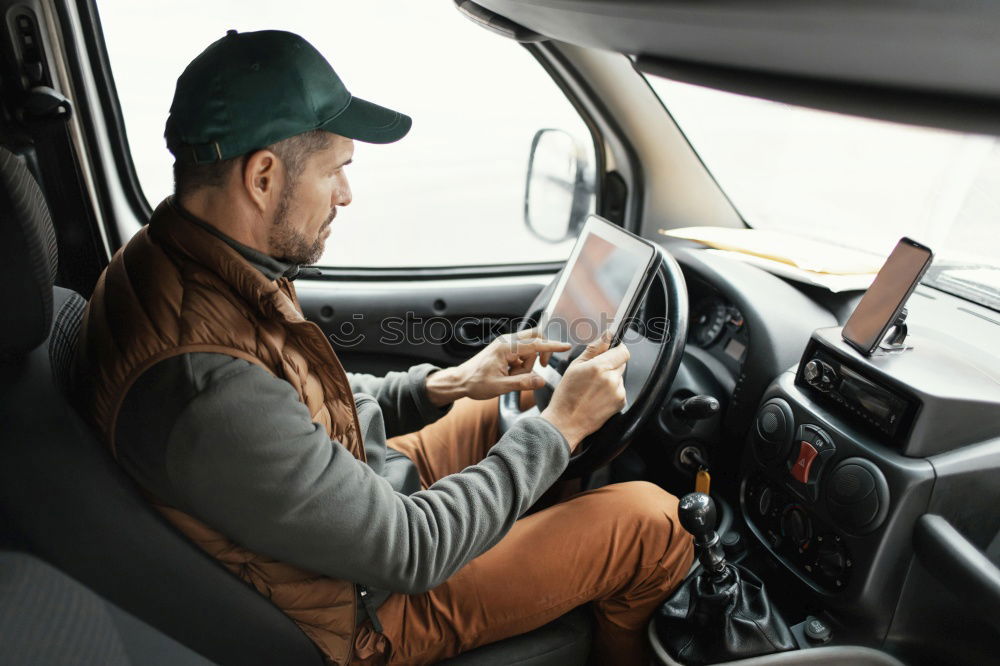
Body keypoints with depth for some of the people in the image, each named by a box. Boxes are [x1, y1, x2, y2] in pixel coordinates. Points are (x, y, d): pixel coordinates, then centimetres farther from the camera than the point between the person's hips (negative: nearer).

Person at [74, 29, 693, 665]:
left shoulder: (164, 257, -7)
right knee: (649, 520, -8)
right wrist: (560, 426, -18)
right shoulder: (207, 396, -38)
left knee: (520, 398, 16)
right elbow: (411, 550, -27)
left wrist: (446, 385, -4)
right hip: (365, 607, -8)